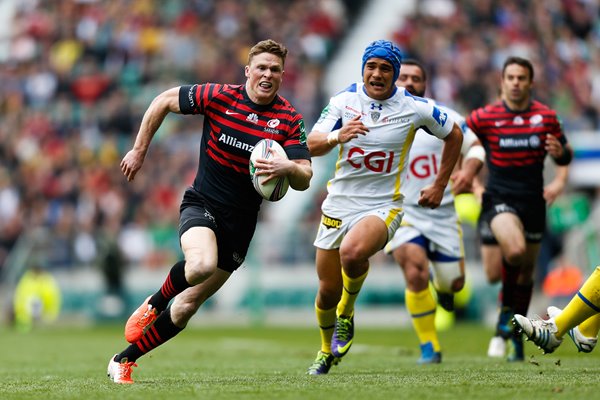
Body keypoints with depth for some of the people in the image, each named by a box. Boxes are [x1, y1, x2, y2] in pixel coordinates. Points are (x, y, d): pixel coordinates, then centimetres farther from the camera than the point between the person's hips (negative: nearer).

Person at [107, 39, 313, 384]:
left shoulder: (290, 119, -5)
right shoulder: (219, 97, -8)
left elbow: (304, 180, -8)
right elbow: (164, 101, 4)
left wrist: (289, 168, -31)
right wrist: (139, 151, 4)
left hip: (240, 222, 2)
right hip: (202, 204, -2)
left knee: (186, 307, 4)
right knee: (202, 264, -35)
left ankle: (124, 361, 21)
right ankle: (153, 304, -4)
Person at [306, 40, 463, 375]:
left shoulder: (415, 108, -7)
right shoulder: (344, 100, -3)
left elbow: (454, 135, 10)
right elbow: (312, 146, -9)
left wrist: (440, 186, 11)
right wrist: (337, 137, -31)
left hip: (383, 206, -3)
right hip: (340, 204, 3)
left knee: (352, 252, -34)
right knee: (328, 290, 5)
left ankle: (347, 313, -3)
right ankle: (328, 350, 35)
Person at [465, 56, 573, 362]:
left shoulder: (546, 116, 3)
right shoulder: (484, 117, -3)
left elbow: (566, 156, 12)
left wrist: (560, 152, -11)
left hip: (533, 201, 3)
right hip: (499, 198, -3)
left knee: (526, 270, 8)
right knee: (514, 250, -29)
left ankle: (516, 335, 24)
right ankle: (506, 309, -4)